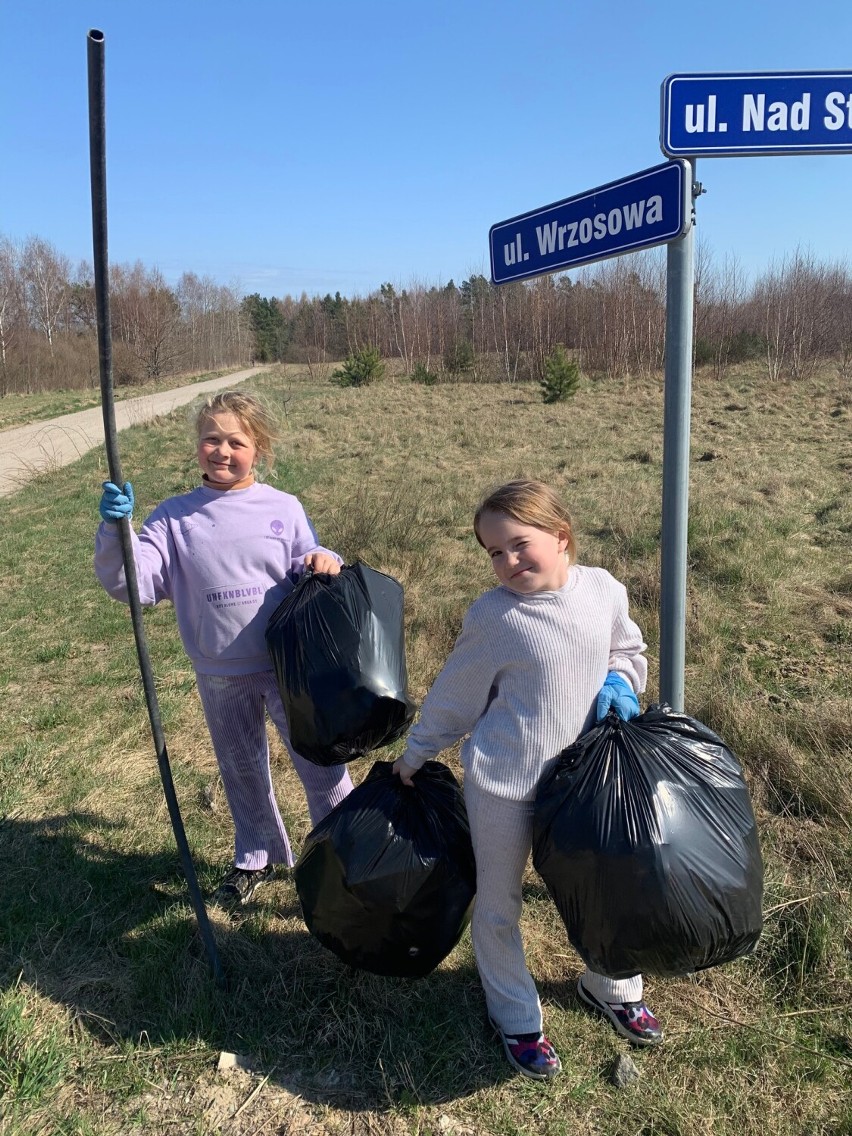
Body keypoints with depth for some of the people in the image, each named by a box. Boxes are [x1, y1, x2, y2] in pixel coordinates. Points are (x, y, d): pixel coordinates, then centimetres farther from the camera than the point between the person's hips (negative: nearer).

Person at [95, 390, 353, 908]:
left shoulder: (284, 508, -4)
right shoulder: (175, 517, -3)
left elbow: (307, 576, 3)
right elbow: (131, 583, -10)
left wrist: (322, 561, -20)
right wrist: (115, 529, -26)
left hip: (289, 665, -2)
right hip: (221, 677, 2)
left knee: (320, 763, 8)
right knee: (242, 771, 21)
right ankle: (256, 857, 45)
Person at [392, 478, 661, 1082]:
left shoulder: (604, 590, -7)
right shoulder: (492, 615, -17)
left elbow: (629, 651, 11)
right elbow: (456, 695, -4)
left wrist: (619, 683, -9)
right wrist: (415, 755, 4)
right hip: (504, 783, -3)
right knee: (499, 905, 13)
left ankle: (611, 986, 49)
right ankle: (517, 1019, 39)